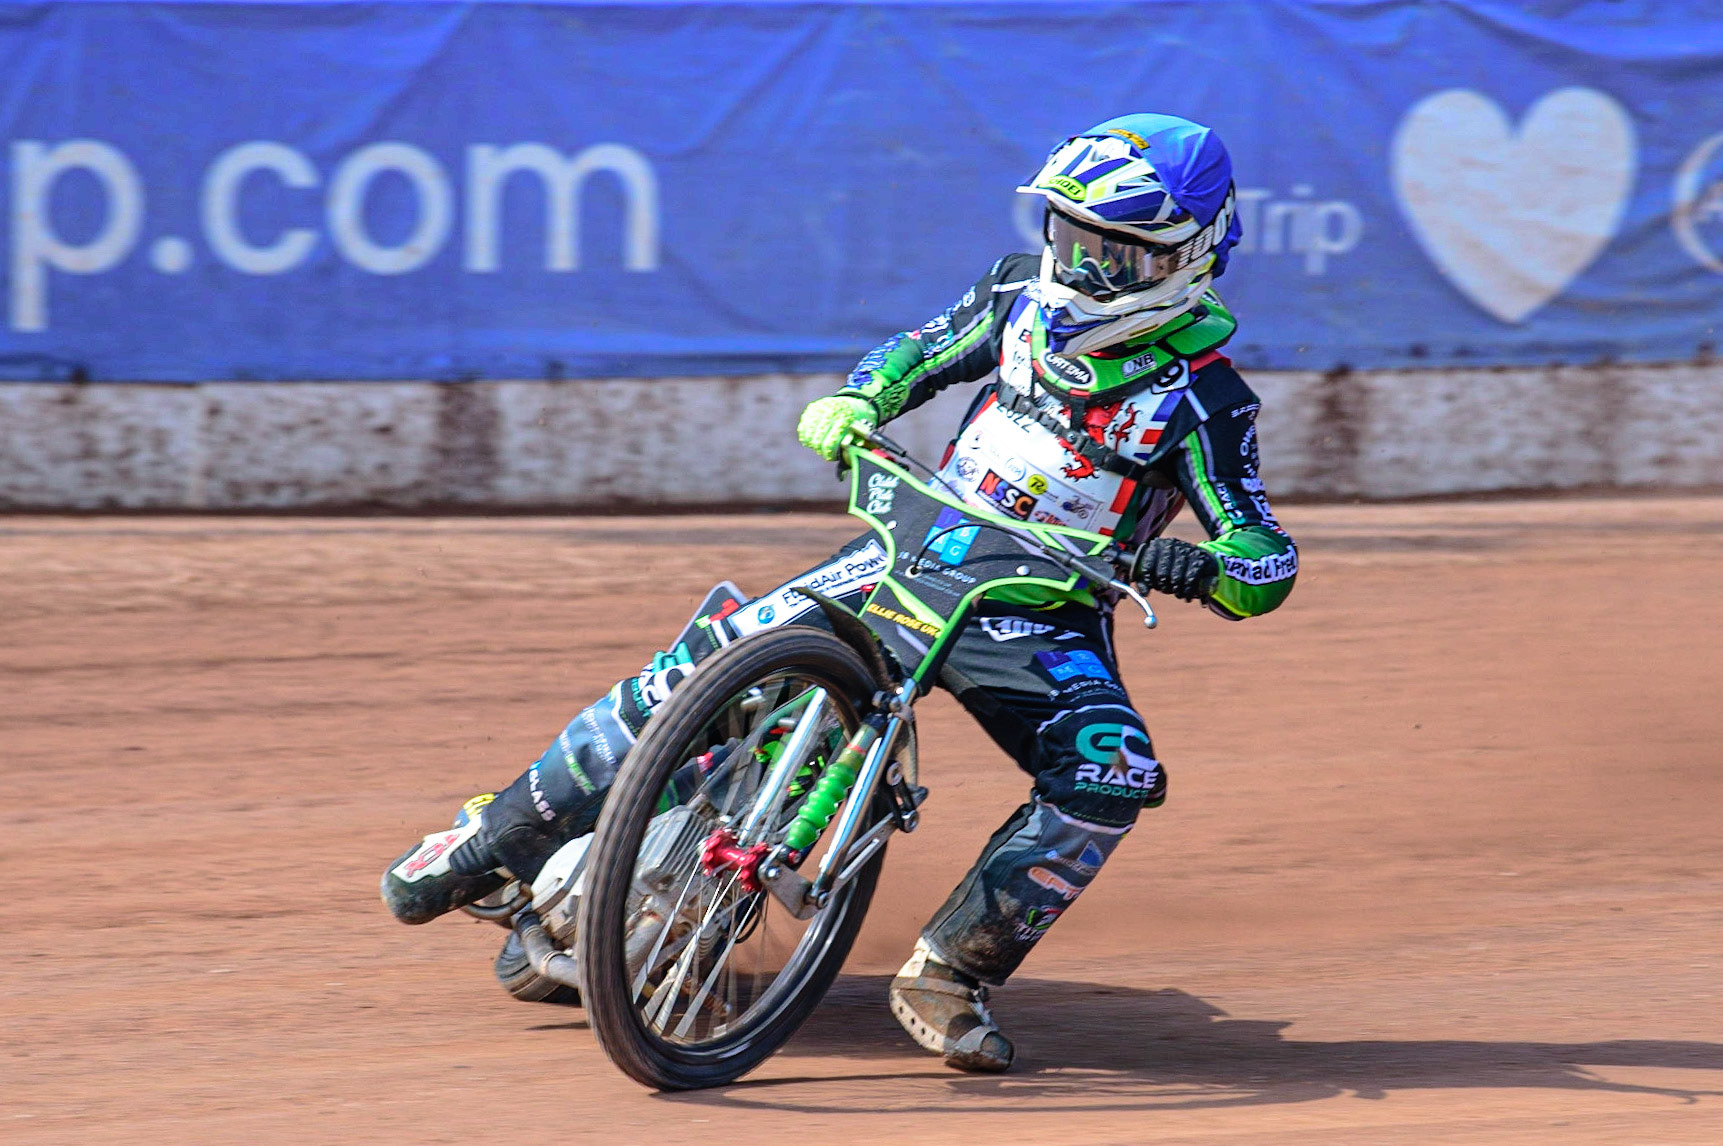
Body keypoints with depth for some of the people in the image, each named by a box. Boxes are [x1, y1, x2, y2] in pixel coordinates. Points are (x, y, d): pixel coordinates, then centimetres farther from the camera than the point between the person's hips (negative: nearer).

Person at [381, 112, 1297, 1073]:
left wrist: (1193, 565, -41)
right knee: (716, 658, -13)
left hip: (1047, 616, -3)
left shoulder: (1202, 399, -14)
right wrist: (854, 402, -5)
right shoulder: (1025, 296, -2)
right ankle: (498, 842, -1)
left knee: (1114, 777, -31)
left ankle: (950, 973, -18)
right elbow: (921, 353, 16)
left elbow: (1267, 569, -18)